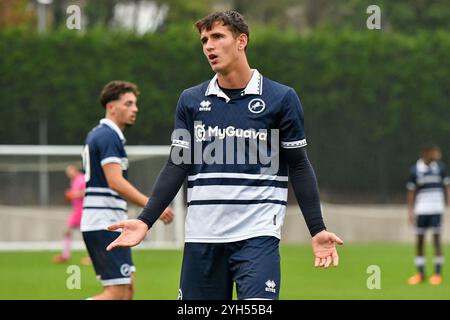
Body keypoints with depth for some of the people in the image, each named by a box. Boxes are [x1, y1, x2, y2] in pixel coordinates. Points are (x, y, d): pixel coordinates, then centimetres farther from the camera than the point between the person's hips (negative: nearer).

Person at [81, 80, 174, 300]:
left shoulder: (98, 135, 19)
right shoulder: (108, 136, -13)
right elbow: (116, 182, -23)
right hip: (105, 223, -10)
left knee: (127, 288, 10)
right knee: (117, 293, -12)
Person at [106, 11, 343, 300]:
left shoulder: (282, 98, 2)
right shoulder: (191, 100, 10)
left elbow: (299, 167, 4)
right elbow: (178, 166, 11)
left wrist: (317, 230, -2)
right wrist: (145, 221, 1)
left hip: (258, 233, -3)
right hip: (202, 236, 3)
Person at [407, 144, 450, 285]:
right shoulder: (415, 170, 0)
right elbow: (411, 191, 5)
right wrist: (410, 211, 2)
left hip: (437, 209, 0)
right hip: (421, 209, 0)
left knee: (436, 238, -3)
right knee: (419, 240, 3)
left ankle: (438, 273, 2)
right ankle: (420, 273, 11)